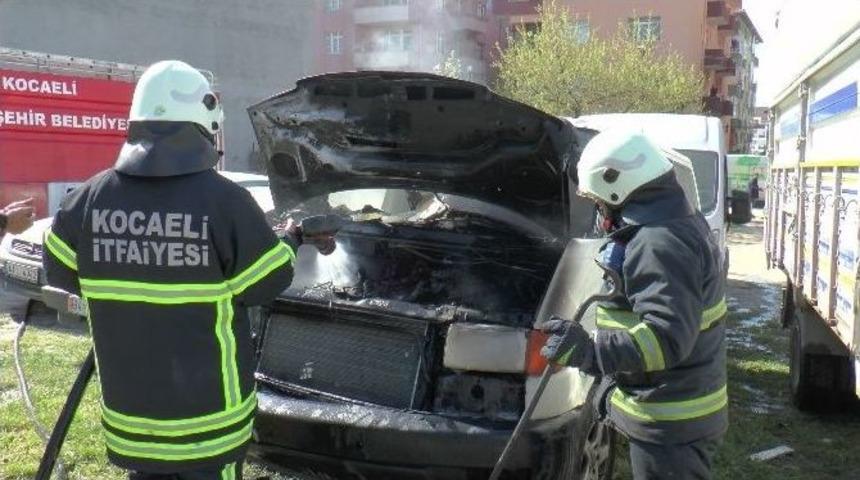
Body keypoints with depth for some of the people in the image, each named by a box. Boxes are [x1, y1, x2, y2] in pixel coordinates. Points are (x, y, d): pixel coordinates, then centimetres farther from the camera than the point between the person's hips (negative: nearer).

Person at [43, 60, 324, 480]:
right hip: (208, 407, -4)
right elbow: (268, 283, -8)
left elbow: (60, 273, 8)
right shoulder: (223, 199, -17)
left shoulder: (89, 198, -5)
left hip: (129, 405, 4)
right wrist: (291, 241, 11)